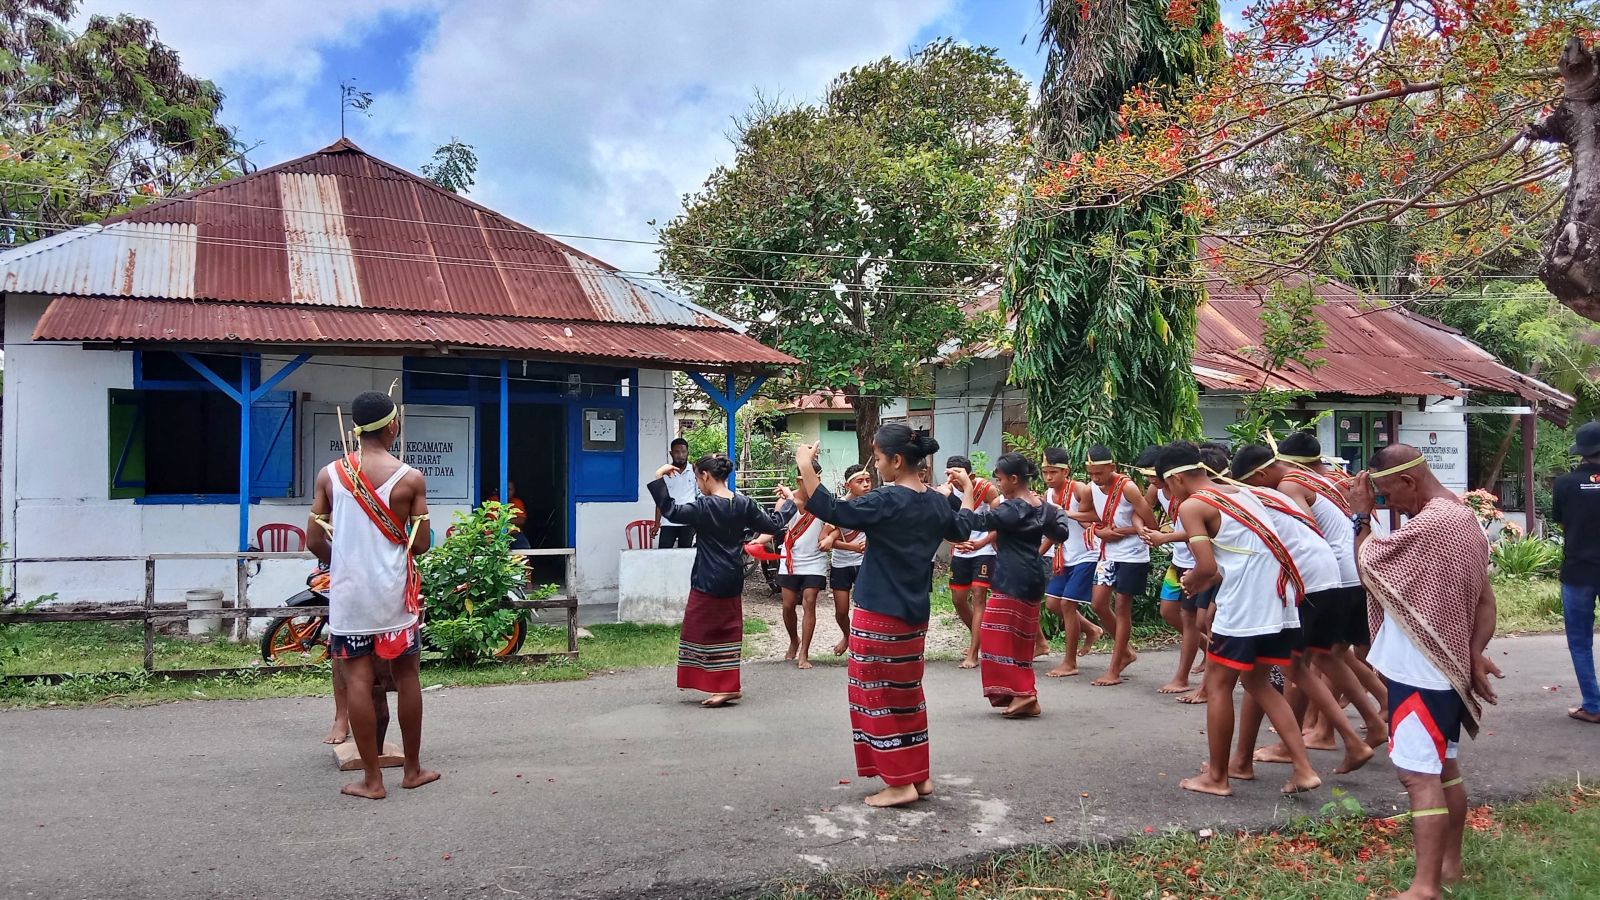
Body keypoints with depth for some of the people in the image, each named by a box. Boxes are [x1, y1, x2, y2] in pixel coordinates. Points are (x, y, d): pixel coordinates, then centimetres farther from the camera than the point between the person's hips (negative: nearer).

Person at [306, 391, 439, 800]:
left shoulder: (329, 474, -3)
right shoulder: (410, 478, -8)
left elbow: (314, 542, 0)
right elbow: (420, 544, -6)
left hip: (348, 593, 1)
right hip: (394, 590, -1)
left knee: (358, 680, 5)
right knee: (405, 677, 11)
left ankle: (372, 779, 9)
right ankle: (412, 769, 22)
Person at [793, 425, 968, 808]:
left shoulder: (887, 501, -20)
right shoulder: (937, 502, 3)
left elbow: (831, 511, -26)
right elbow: (960, 533, 23)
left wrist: (806, 467, -21)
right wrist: (950, 496, 31)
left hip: (879, 615, -8)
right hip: (915, 614, 8)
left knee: (879, 694, 3)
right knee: (908, 693, 18)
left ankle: (899, 783, 6)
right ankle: (919, 775, 24)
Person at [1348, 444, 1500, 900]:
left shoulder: (1430, 524, -24)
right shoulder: (1463, 518, 9)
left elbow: (1368, 565, -13)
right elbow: (1486, 600, 11)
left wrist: (1362, 516, -2)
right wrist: (1475, 654, 2)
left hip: (1420, 670, -10)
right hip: (1444, 666, 10)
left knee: (1419, 773, -7)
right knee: (1443, 768, 18)